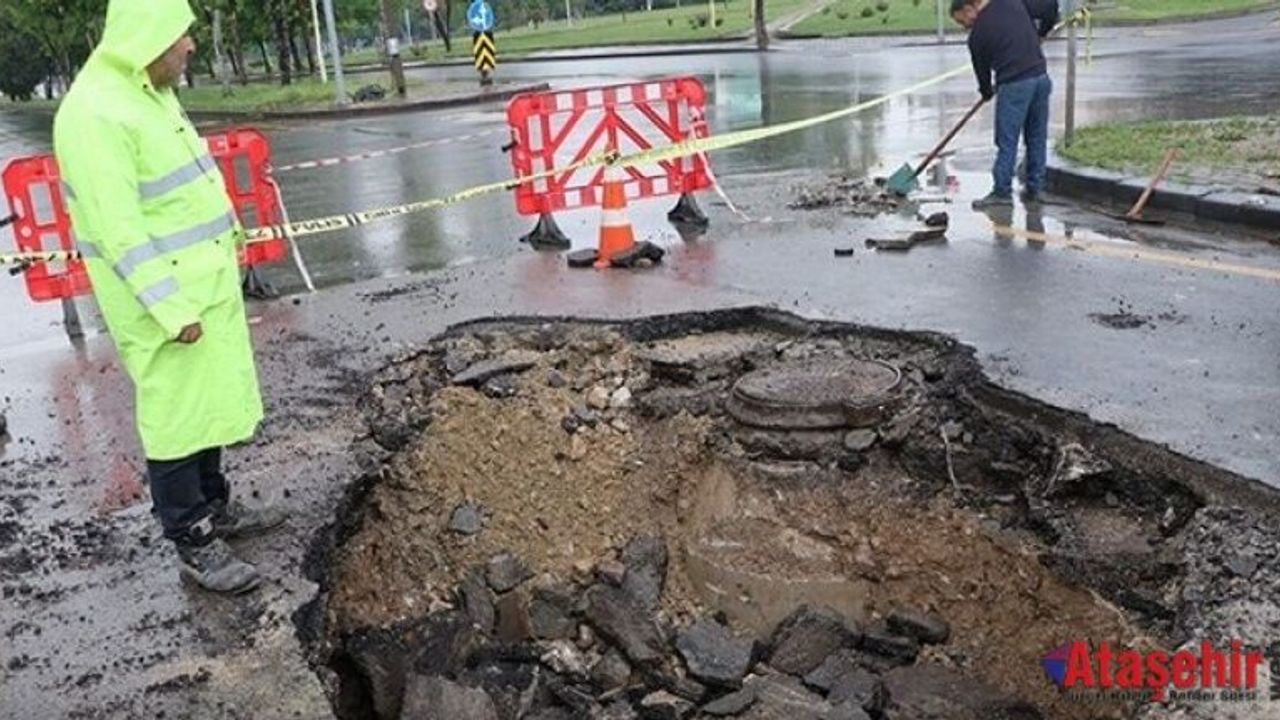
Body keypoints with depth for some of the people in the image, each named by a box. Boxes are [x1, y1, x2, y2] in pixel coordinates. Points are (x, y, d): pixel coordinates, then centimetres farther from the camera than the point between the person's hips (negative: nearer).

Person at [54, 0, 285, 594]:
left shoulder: (148, 93, 10)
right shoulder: (96, 114, -21)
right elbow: (118, 228, -24)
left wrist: (226, 231, 22)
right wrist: (171, 309, -25)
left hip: (203, 284, 10)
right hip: (161, 298, -10)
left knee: (209, 405, 19)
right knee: (176, 419, 0)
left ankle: (214, 509, 35)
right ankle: (194, 547, 12)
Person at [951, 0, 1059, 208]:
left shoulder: (977, 34, -1)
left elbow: (982, 69, 10)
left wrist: (987, 92, 30)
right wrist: (1041, 33, 26)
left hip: (1013, 85, -6)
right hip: (1041, 77, 6)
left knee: (1007, 142, 0)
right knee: (1037, 137, 13)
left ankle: (1002, 192, 1)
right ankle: (1035, 188, 19)